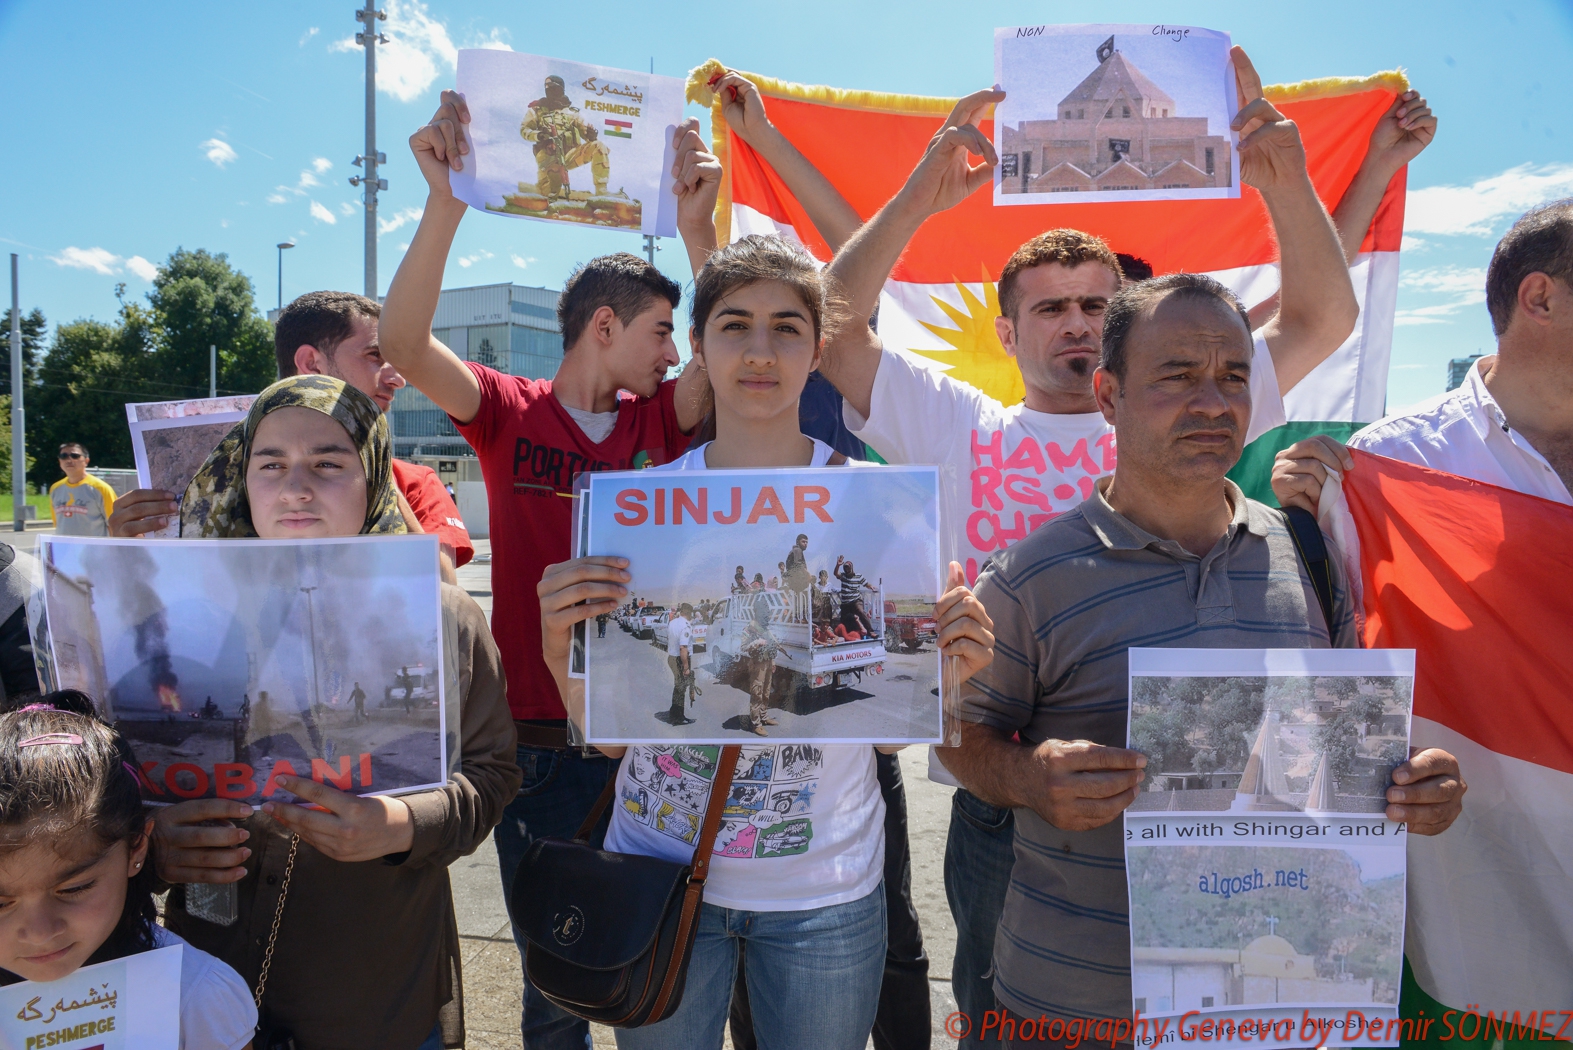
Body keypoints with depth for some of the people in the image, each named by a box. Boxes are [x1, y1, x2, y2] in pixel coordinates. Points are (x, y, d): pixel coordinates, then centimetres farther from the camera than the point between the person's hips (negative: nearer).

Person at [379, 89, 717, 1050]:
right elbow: (405, 343, -16)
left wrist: (697, 222, -20)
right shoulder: (511, 412, -3)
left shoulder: (660, 422, 3)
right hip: (539, 741, -2)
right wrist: (447, 202, -26)